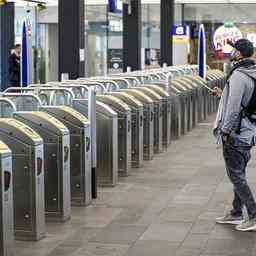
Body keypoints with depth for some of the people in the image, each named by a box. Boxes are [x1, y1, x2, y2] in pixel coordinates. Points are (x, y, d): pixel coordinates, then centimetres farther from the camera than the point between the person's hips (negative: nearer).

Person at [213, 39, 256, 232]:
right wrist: (222, 94, 25)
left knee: (236, 176, -3)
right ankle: (236, 214, 26)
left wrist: (225, 131, -16)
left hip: (235, 134, -10)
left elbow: (234, 107, -23)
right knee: (239, 174, 17)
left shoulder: (238, 76, -19)